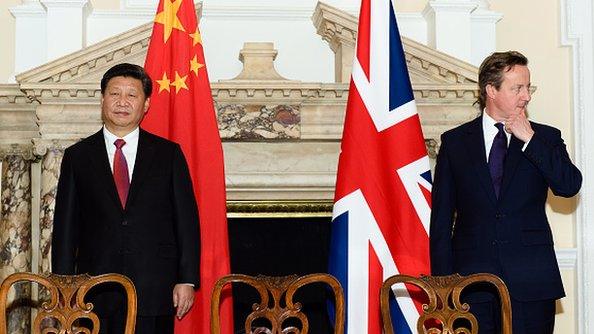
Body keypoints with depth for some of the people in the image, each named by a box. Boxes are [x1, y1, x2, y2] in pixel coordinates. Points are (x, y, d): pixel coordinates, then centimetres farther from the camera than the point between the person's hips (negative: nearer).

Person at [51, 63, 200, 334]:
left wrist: (187, 280, -3)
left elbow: (186, 220, 4)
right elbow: (66, 226, 7)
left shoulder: (169, 154, 6)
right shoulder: (77, 156, 8)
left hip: (153, 292, 0)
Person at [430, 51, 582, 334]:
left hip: (531, 283, 1)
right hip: (470, 278, 0)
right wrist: (442, 280, -1)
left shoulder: (545, 138, 9)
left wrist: (529, 139, -9)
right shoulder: (454, 141, 8)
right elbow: (441, 218, 6)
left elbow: (570, 187, -7)